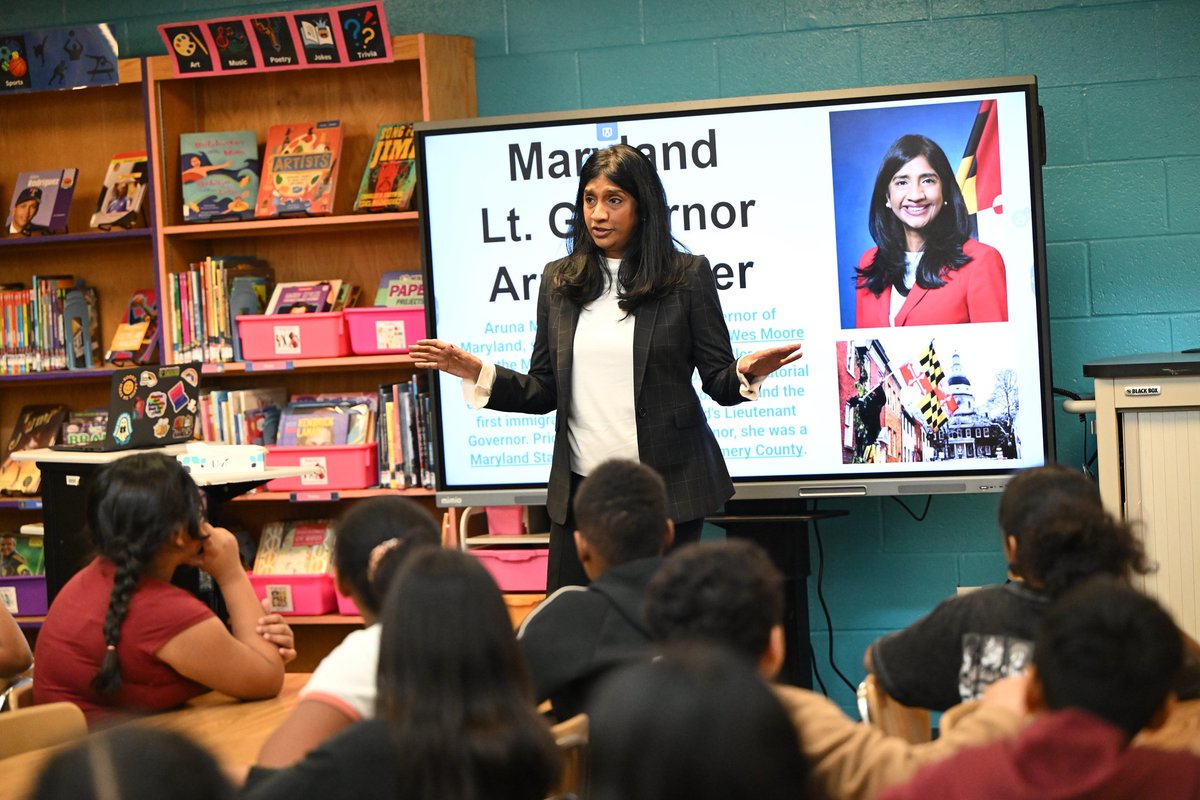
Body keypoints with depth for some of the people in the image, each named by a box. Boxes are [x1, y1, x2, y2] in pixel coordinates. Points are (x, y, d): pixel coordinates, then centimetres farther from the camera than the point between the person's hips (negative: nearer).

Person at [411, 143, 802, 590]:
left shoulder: (687, 276, 0)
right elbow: (543, 392, 8)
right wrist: (478, 373, -5)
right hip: (580, 487, 3)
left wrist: (746, 374, -22)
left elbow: (719, 382, 0)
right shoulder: (558, 280, 8)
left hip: (666, 485, -3)